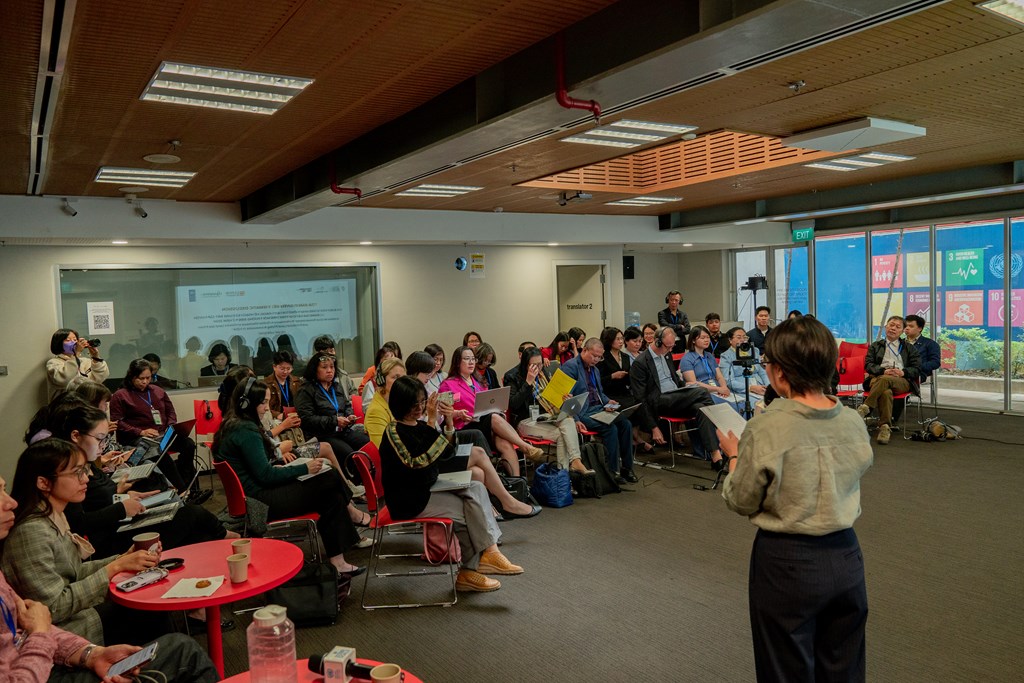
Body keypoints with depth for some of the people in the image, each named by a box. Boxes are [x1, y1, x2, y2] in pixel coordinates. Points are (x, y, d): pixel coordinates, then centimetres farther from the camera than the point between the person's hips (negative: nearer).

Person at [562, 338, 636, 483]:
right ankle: (613, 471, -14)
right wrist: (575, 420, -22)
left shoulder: (595, 369, 20)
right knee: (611, 428, -26)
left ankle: (626, 467, -3)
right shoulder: (570, 367, -8)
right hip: (583, 413, -8)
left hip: (598, 409, 8)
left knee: (625, 423, -12)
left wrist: (607, 402, 7)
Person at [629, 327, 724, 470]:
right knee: (702, 392, -26)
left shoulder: (666, 356, 18)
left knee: (700, 408, -27)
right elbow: (640, 399, -9)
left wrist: (687, 388, 11)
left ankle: (715, 455, -33)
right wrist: (654, 428, -12)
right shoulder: (640, 363, -6)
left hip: (676, 400, 7)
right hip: (659, 402, -7)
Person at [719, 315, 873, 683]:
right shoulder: (854, 423, -5)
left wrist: (734, 456, 6)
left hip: (787, 563, -5)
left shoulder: (766, 428, -21)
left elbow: (742, 502, -11)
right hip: (845, 556, 5)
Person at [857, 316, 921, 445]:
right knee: (886, 392, -39)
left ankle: (865, 408, -44)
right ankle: (885, 427, -45)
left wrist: (903, 372, -8)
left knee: (885, 380, -39)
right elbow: (868, 365, 10)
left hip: (902, 381, 0)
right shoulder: (875, 346, 26)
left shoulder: (909, 348, 27)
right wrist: (883, 371, -11)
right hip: (878, 379, 0)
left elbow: (916, 369, 15)